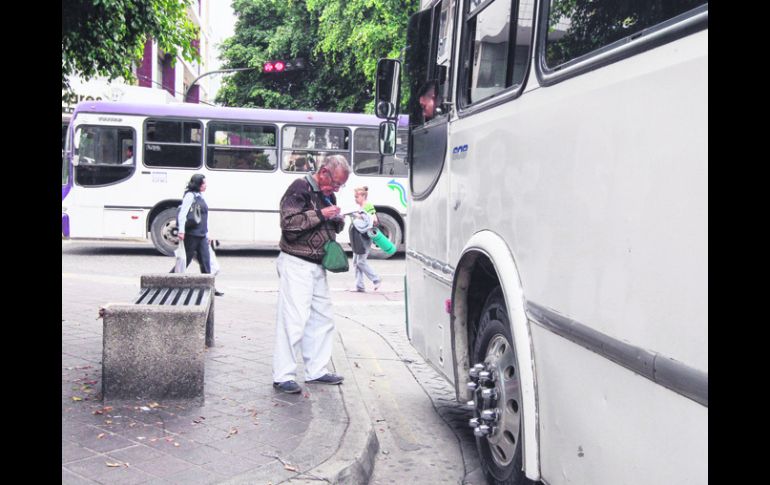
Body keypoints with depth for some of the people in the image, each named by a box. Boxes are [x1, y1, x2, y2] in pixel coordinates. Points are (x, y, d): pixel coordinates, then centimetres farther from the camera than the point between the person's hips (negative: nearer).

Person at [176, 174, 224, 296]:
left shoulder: (200, 197, 17)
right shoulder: (190, 195, -9)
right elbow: (182, 213, -17)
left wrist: (207, 234, 23)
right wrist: (181, 230, -25)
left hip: (201, 236, 8)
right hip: (191, 234, -8)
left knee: (205, 261, 4)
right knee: (185, 260, 0)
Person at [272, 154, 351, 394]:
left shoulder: (328, 195, 16)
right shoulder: (300, 188, -10)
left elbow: (335, 228, 25)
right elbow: (288, 223, -21)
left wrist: (338, 220, 2)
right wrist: (320, 214, -20)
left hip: (317, 265, 9)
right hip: (296, 264, -9)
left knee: (322, 318, 10)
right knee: (294, 319, -9)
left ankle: (316, 370, 20)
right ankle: (283, 376, -3)